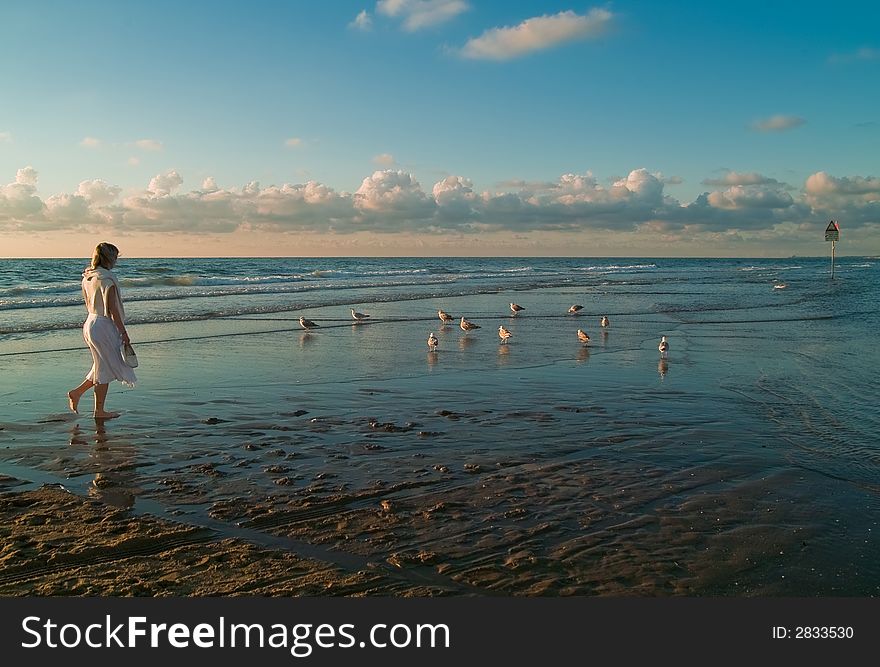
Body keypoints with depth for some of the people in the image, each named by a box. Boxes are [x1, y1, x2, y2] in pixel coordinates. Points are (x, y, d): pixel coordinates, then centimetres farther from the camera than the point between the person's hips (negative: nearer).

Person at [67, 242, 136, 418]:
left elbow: (88, 304, 16)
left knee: (103, 367, 20)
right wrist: (123, 332, -12)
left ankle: (77, 392, 17)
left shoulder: (87, 277, 9)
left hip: (90, 322, 9)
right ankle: (99, 411, 11)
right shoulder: (107, 278, -18)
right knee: (106, 369, 3)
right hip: (104, 326, -9)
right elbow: (112, 309, -18)